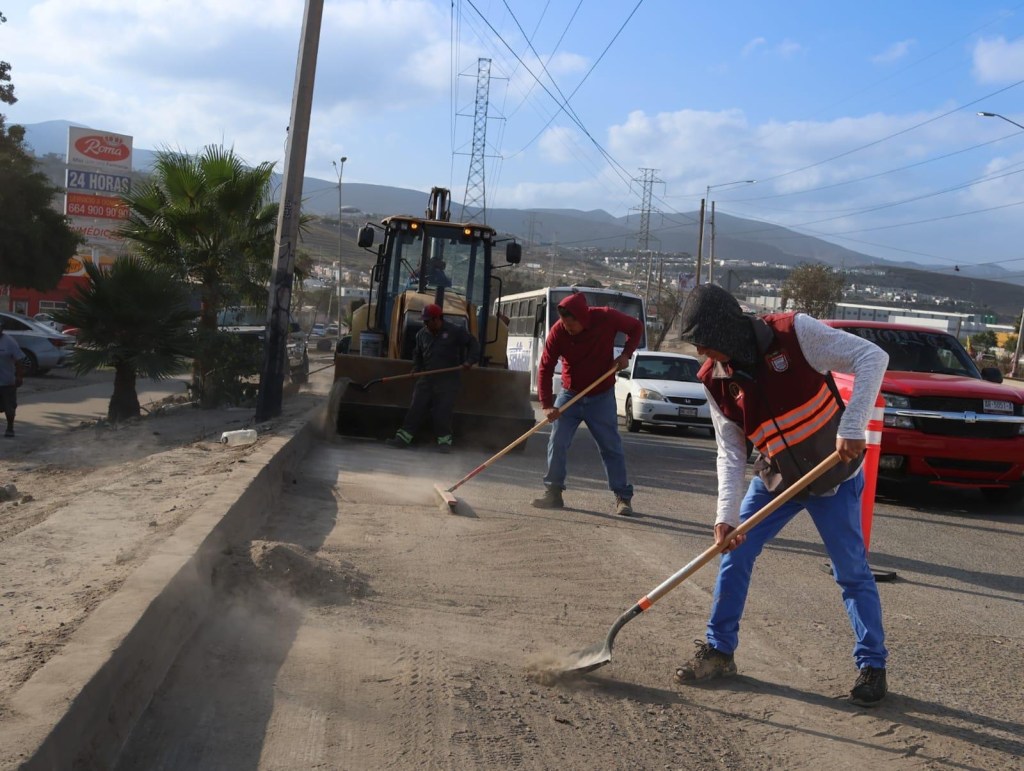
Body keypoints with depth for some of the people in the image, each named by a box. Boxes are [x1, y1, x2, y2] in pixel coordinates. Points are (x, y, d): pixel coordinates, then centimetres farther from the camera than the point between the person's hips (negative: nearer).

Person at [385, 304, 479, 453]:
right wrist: (416, 368, 8)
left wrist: (470, 361, -13)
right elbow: (417, 353, 23)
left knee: (443, 411, -7)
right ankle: (402, 438, 4)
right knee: (416, 408, 1)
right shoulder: (422, 334, 8)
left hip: (447, 380, -4)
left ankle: (444, 441, 6)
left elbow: (473, 344, 0)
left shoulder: (455, 331, -7)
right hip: (426, 378, 4)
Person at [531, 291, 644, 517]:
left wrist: (626, 354, -13)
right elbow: (545, 369, -16)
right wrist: (547, 405, -25)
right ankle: (553, 492, 7)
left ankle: (623, 498, 8)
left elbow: (636, 327, 1)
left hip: (602, 397, -1)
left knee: (611, 447, 1)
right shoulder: (557, 332, -17)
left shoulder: (606, 318, -18)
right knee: (557, 443, -5)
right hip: (569, 395, 1)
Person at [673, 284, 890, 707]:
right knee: (733, 554, 2)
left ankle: (872, 665, 19)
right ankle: (718, 650, 18)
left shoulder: (794, 333, -24)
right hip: (775, 479, 4)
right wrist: (727, 513, -22)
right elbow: (730, 453, -10)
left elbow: (871, 357, -25)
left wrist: (852, 426, -34)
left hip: (833, 476, -4)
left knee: (853, 572, 2)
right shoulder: (715, 379, -10)